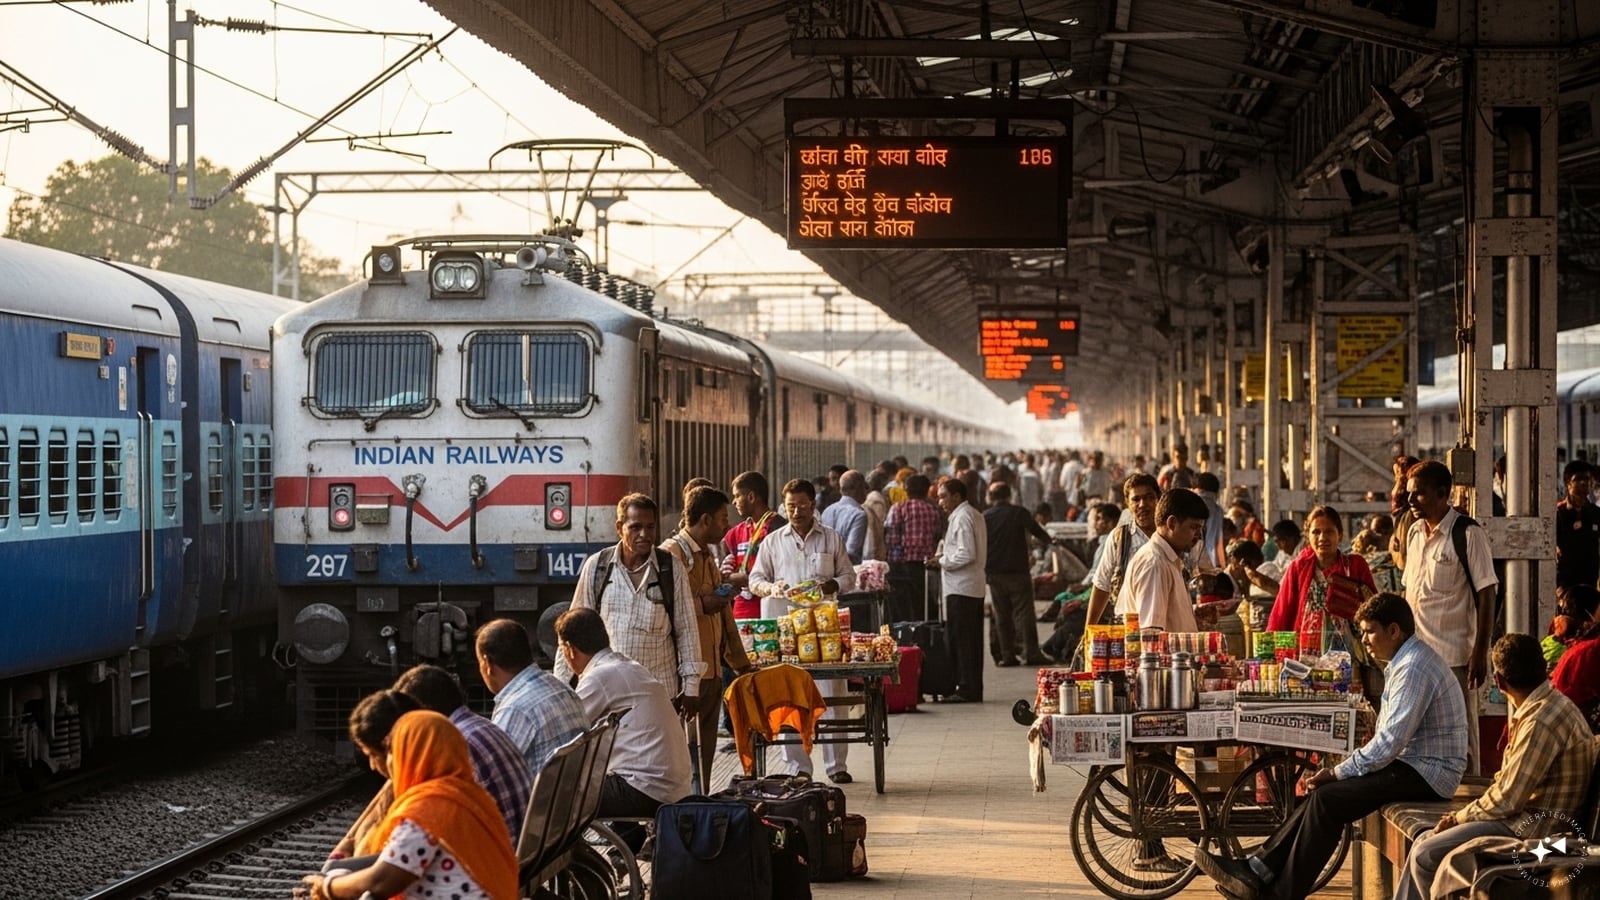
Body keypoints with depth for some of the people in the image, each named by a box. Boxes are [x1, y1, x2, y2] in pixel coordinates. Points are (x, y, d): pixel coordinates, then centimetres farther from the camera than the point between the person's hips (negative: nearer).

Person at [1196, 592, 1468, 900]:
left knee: (1328, 799, -17)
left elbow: (1389, 743, -23)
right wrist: (1336, 771, 5)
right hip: (1411, 764, 10)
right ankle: (1258, 871, -3)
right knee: (1321, 791, 0)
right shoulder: (1405, 661, 16)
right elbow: (1388, 737, 17)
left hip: (1425, 775, -10)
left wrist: (1336, 773, -15)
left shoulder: (1414, 668, -18)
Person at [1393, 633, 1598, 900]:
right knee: (1424, 842, 10)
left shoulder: (1542, 722, -23)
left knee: (1424, 856, -11)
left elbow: (1506, 800, -21)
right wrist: (1462, 815, 6)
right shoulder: (1547, 705, 11)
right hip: (1523, 816, 11)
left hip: (1531, 830, -11)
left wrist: (1458, 817, -5)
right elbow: (1507, 782, 16)